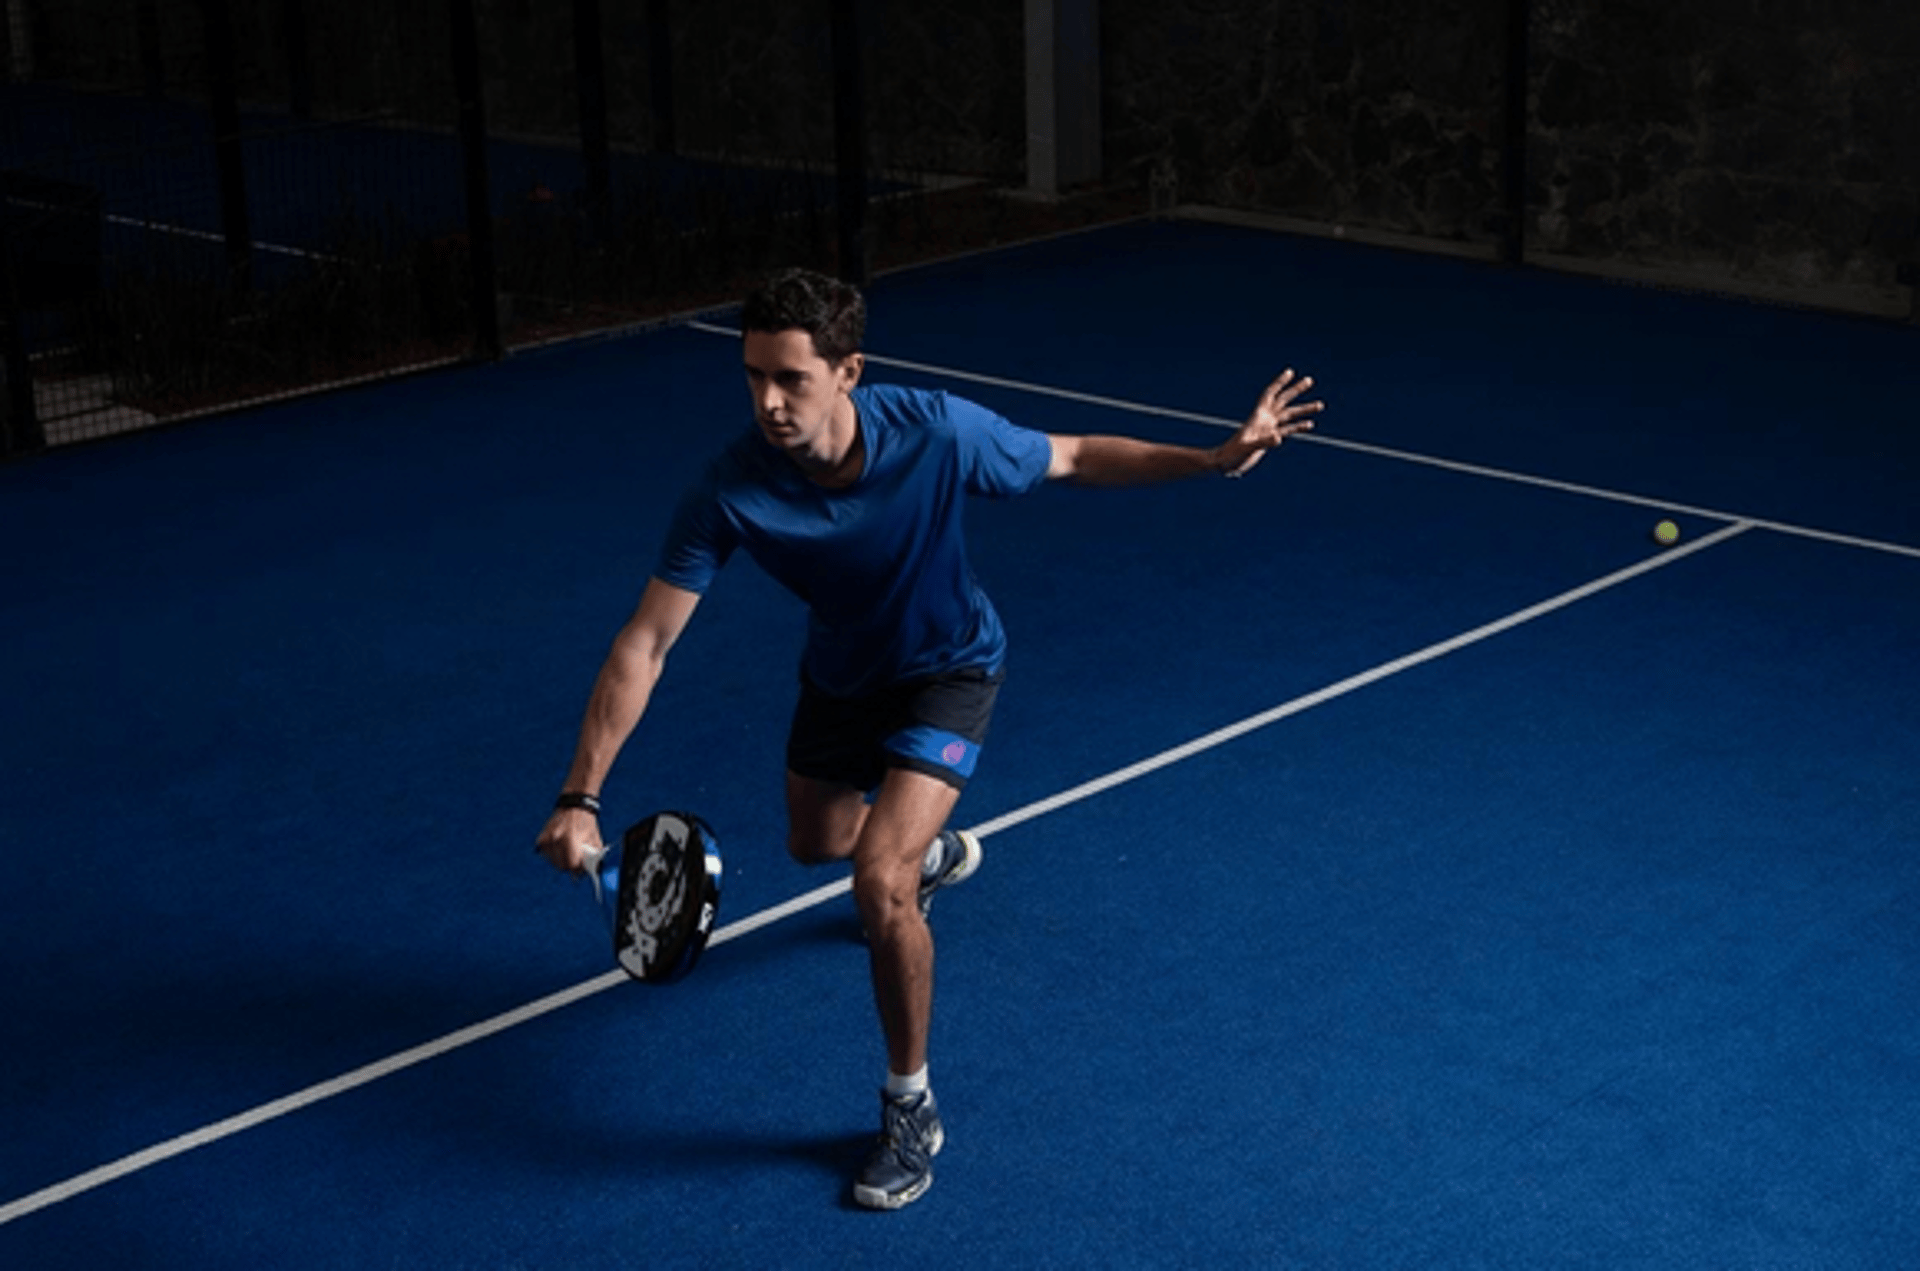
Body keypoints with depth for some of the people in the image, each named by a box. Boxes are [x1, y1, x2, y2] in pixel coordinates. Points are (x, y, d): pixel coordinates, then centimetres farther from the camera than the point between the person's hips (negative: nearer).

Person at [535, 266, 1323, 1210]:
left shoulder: (937, 434, -35)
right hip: (840, 673, 4)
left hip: (948, 671, -4)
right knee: (818, 846, 29)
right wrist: (580, 797, -33)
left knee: (880, 885, -23)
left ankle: (911, 1109, 1)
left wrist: (1219, 458, -27)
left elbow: (1076, 459, -16)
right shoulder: (731, 488, -32)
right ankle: (935, 851, 67)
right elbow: (646, 643, -28)